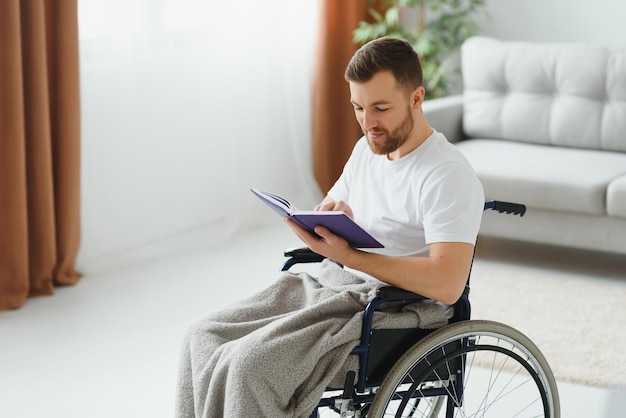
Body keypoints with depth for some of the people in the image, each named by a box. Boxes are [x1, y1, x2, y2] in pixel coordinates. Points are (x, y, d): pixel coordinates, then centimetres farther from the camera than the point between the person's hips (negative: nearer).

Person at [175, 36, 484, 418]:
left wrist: (348, 255, -26)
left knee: (251, 363, -26)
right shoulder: (368, 148, 13)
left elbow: (447, 284, -26)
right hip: (332, 285, 9)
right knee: (203, 338, -3)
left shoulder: (448, 175, -16)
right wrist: (332, 215, -2)